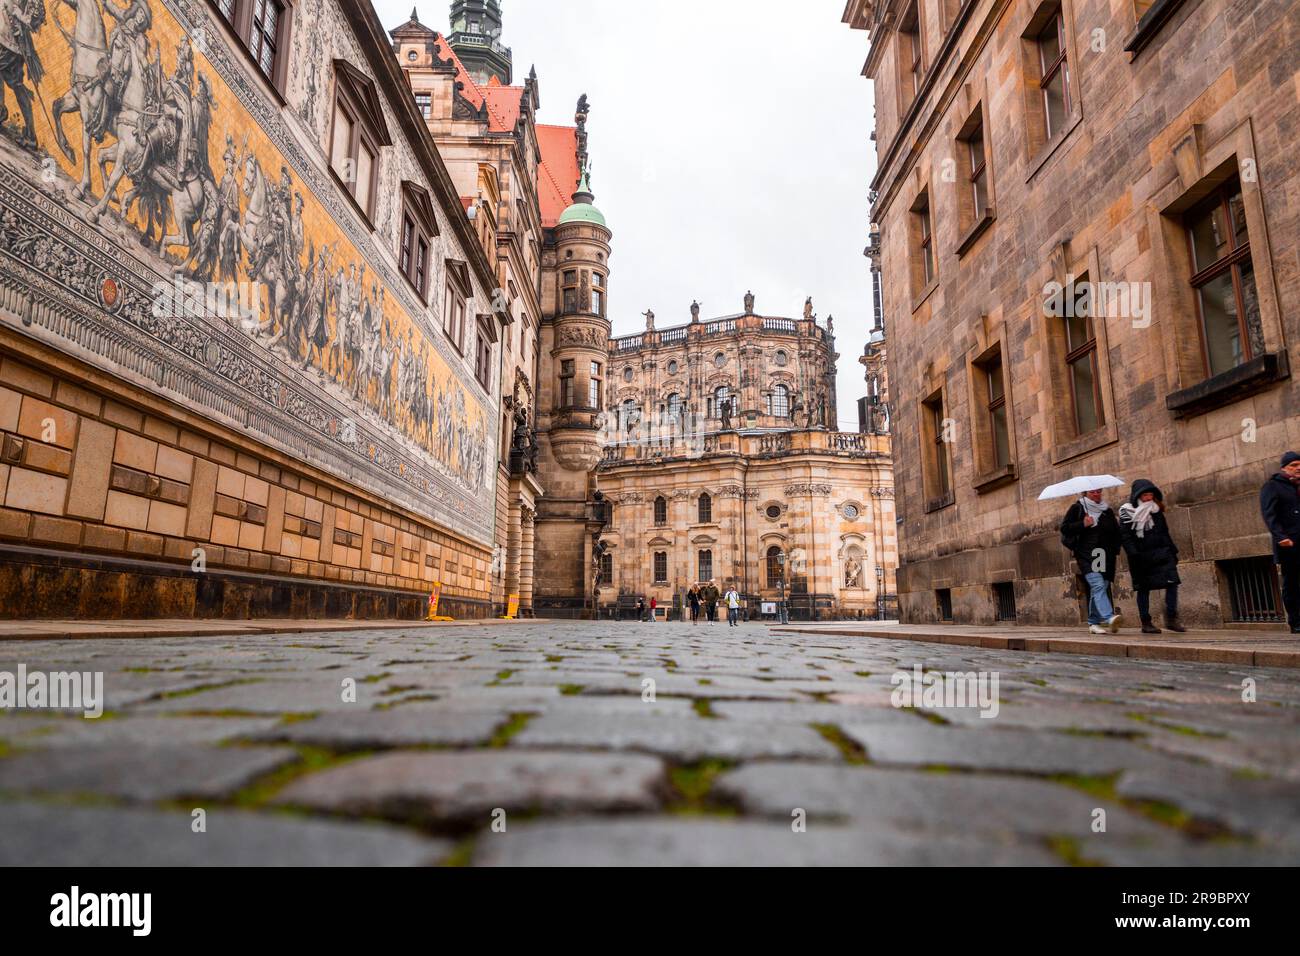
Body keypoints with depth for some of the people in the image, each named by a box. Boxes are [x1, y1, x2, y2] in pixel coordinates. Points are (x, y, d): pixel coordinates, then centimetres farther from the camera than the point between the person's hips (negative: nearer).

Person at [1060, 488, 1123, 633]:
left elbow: (1117, 532, 24)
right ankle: (1109, 617, -35)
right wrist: (1082, 524, -12)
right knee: (1098, 585, -21)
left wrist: (1116, 548, 8)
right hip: (1086, 555, -4)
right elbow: (1064, 527, 1)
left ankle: (1093, 623, 11)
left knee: (1098, 590, 3)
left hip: (1105, 556, 4)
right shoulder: (1077, 508, 7)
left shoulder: (1107, 511, 18)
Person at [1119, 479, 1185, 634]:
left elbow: (1165, 533, 21)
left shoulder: (1156, 511, 15)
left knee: (1172, 582, -9)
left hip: (1161, 554, 5)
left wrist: (1172, 551, 16)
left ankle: (1171, 618, -2)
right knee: (1143, 588, 1)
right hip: (1141, 557, -5)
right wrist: (1134, 554, -19)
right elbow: (1125, 537, -10)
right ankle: (1145, 623, 8)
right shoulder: (1127, 513, -3)